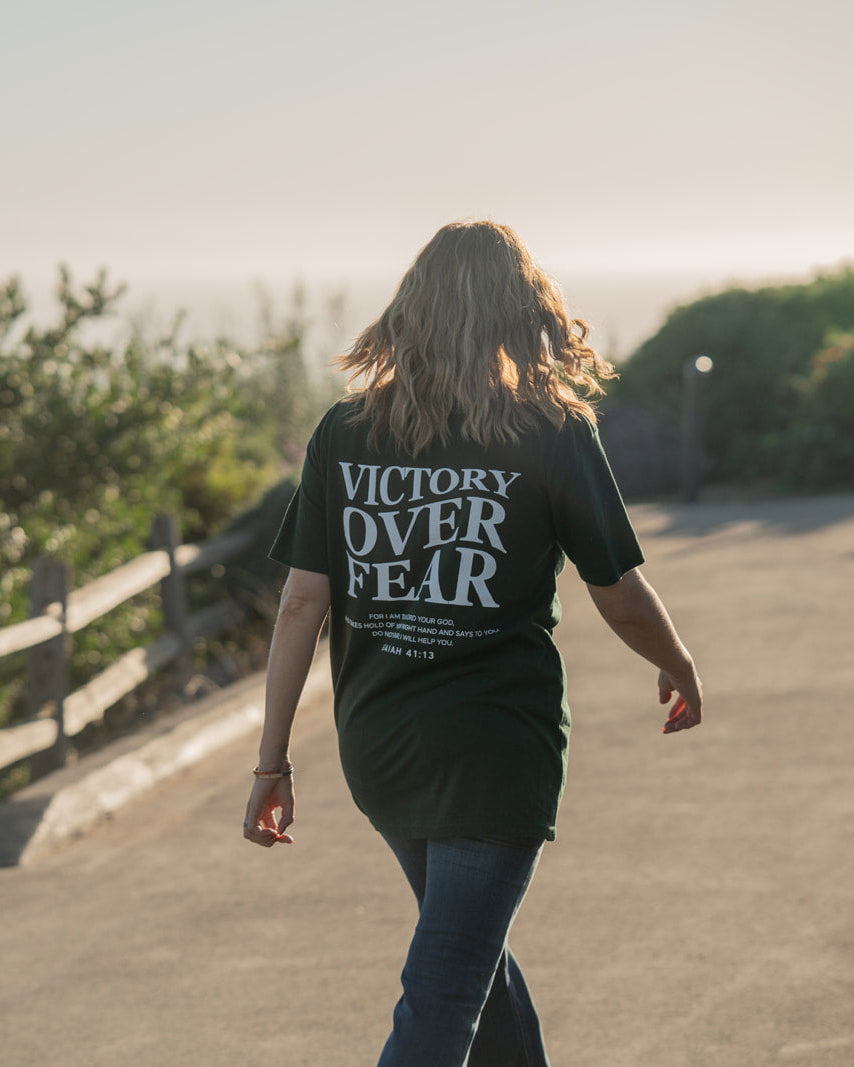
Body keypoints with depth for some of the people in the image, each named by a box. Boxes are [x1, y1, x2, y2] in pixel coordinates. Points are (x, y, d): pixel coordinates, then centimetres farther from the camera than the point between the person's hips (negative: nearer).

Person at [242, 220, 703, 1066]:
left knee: (473, 944, 25)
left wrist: (273, 763, 3)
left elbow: (303, 601, -1)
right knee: (444, 995, -3)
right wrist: (680, 671, 19)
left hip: (375, 744, 5)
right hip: (495, 743, -4)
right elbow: (620, 596, -2)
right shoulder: (551, 431, -8)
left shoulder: (344, 431, 1)